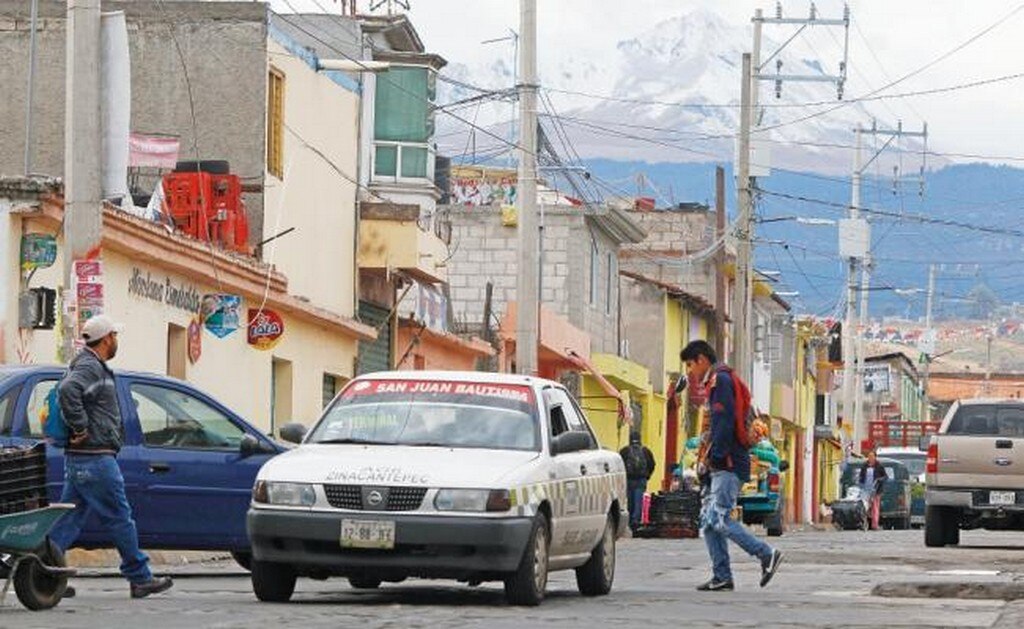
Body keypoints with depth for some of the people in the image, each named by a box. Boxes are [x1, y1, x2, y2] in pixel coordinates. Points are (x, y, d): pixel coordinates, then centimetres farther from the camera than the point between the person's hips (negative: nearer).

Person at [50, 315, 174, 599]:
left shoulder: (92, 366, 19)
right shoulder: (90, 368, -14)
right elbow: (67, 390, -32)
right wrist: (81, 428, -24)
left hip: (78, 459, 10)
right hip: (95, 459, -10)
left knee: (70, 517, 8)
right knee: (119, 518, -2)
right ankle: (140, 578, 4)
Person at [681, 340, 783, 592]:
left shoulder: (721, 380, -8)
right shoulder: (715, 382, 24)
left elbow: (724, 422, -19)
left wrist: (712, 457, -18)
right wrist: (708, 460, 15)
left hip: (729, 464, -10)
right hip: (722, 466, 10)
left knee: (718, 519, -15)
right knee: (708, 520, 7)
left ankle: (767, 554, -12)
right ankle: (722, 576, 6)